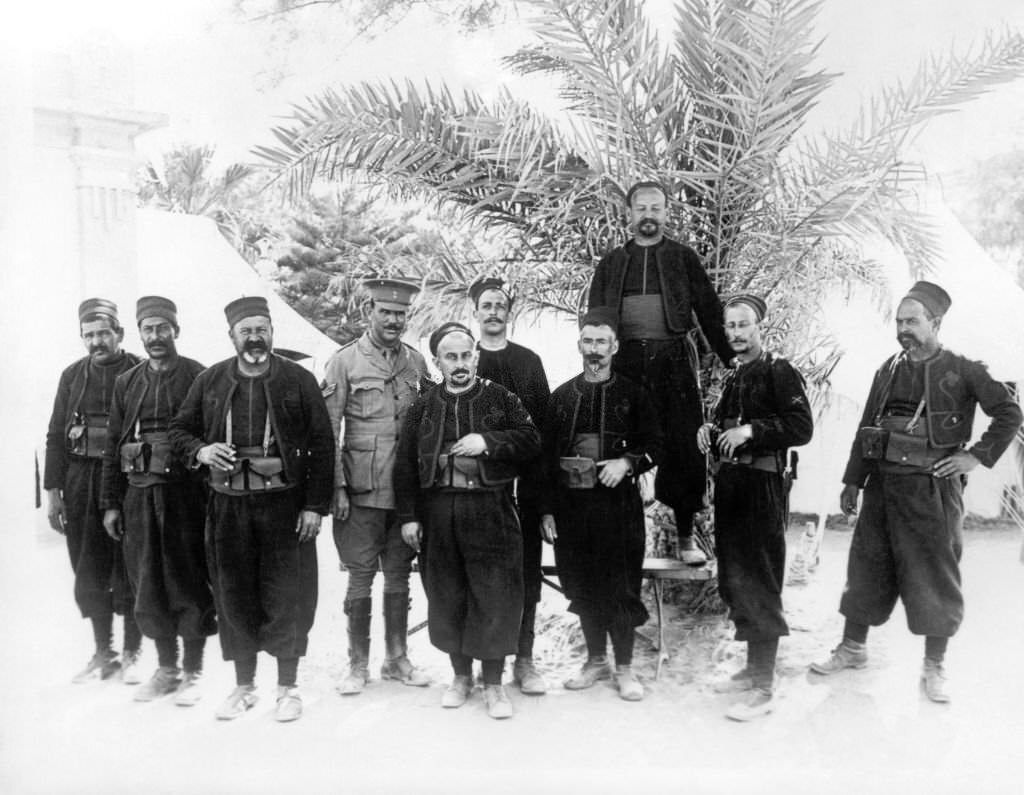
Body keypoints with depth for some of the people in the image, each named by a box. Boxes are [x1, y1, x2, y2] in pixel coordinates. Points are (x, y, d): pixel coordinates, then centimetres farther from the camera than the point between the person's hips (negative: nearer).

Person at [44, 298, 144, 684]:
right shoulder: (73, 376, 10)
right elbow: (56, 435, 11)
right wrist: (53, 491, 5)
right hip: (81, 483, 4)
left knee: (128, 572, 2)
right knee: (88, 573, 9)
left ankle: (131, 654, 15)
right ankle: (103, 652, 23)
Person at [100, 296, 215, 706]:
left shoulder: (198, 377, -2)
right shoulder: (126, 383, 11)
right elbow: (113, 446, 12)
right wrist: (110, 503, 8)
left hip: (187, 493, -4)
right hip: (140, 495, 4)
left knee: (189, 583, 2)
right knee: (148, 586, 10)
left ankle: (193, 672, 16)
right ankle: (166, 668, 26)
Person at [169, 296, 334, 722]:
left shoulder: (298, 380, -1)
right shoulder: (209, 381, 7)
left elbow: (322, 444, -2)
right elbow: (179, 430, 15)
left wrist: (316, 505, -8)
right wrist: (201, 450, -8)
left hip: (284, 504, -2)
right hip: (228, 506, 3)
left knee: (286, 598, 2)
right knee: (233, 598, 10)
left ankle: (288, 688, 19)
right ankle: (243, 686, 28)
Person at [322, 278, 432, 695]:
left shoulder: (416, 361, 8)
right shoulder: (345, 360, -2)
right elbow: (329, 430, -4)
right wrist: (336, 487, -11)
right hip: (362, 490, -3)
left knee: (399, 576, 12)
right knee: (361, 577, 3)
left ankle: (396, 659, 25)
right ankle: (357, 665, 17)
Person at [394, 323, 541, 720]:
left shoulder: (500, 399, 5)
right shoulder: (423, 408, 9)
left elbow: (532, 440, -2)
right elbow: (406, 464, 8)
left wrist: (489, 441, -16)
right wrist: (408, 516, 2)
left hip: (491, 511, -2)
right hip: (438, 512, 2)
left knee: (496, 596, -2)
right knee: (446, 596, 9)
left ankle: (493, 683, 11)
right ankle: (461, 674, 27)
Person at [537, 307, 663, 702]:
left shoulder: (633, 395, 3)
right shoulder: (561, 396, 10)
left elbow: (653, 446, 4)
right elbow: (546, 457, 9)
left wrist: (627, 462, -16)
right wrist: (546, 509, 4)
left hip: (618, 505, -3)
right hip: (570, 506, 3)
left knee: (620, 587, 0)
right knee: (582, 587, 9)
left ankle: (624, 667, 15)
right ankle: (595, 660, 26)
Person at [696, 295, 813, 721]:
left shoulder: (779, 372, -5)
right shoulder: (733, 378, 20)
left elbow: (802, 427, -15)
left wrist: (751, 430, -23)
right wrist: (710, 430, 7)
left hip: (762, 484, -8)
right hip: (730, 482, 8)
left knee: (759, 583, -7)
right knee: (734, 581, 12)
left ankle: (764, 687, -2)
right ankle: (753, 667, 26)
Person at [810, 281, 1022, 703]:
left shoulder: (962, 371, -4)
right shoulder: (889, 371, 10)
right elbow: (867, 428, 12)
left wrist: (977, 455, -9)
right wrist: (853, 481, 9)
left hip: (933, 488, -4)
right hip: (883, 483, 4)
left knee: (934, 576, 3)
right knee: (867, 565, 10)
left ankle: (934, 667, 16)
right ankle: (853, 647, 24)